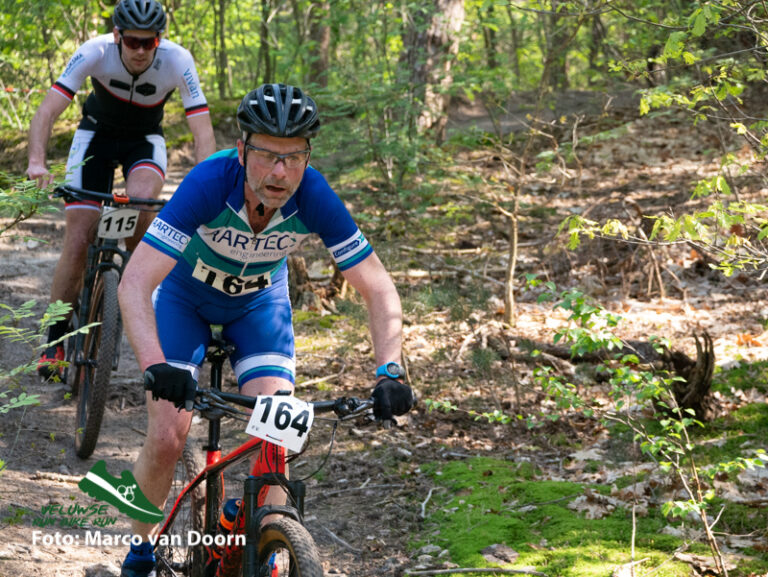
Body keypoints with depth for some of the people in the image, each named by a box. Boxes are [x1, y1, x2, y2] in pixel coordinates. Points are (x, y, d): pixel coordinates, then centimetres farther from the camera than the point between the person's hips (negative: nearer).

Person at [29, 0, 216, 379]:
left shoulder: (177, 61, -29)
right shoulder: (95, 52, -29)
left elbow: (202, 131, -30)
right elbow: (48, 110, -32)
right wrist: (36, 161, -48)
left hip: (145, 140, 0)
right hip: (96, 134, 0)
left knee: (141, 197, -34)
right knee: (78, 239, -10)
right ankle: (55, 343, 1)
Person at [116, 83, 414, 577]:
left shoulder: (315, 198, -31)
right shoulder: (210, 183, -38)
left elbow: (378, 288, -25)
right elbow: (134, 285, -42)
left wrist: (390, 370, -39)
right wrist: (156, 367, -56)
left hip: (259, 300, 2)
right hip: (184, 296, -2)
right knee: (167, 438, -11)